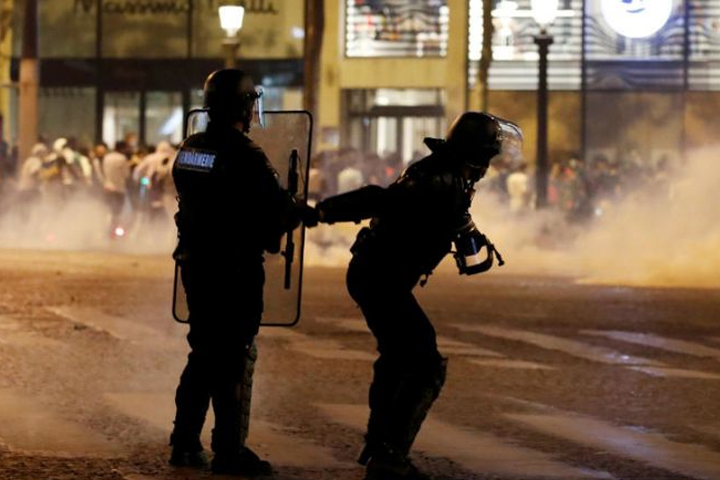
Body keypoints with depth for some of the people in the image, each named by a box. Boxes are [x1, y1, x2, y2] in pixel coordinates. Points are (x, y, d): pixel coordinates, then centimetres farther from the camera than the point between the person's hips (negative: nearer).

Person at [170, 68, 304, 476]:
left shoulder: (189, 149, 6)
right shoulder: (245, 156, -18)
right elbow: (280, 211, -18)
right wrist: (296, 212, 5)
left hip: (196, 263, 8)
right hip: (235, 270, -7)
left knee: (204, 353, 17)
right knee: (236, 358, -1)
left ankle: (185, 443, 20)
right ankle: (230, 450, -1)